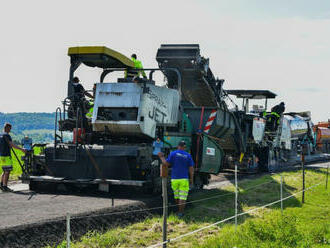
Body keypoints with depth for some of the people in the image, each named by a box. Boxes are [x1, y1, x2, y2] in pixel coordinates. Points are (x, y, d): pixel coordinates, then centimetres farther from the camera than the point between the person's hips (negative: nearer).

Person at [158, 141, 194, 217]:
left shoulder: (173, 153, -2)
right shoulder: (188, 155, 0)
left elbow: (166, 164, -5)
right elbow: (191, 168, -1)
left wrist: (161, 157, 11)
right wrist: (191, 179, 7)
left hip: (174, 179, 2)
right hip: (184, 179, -1)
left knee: (176, 195, 19)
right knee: (183, 197, 1)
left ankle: (180, 209, 33)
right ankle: (180, 212, -2)